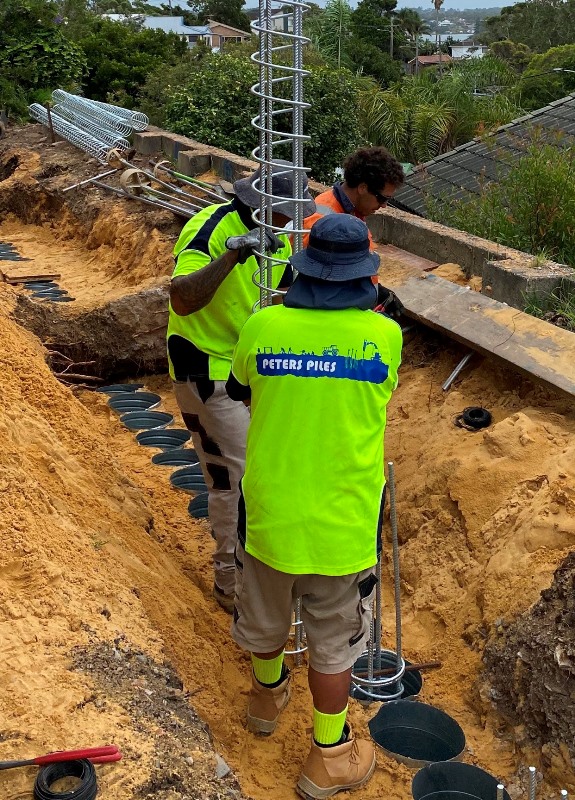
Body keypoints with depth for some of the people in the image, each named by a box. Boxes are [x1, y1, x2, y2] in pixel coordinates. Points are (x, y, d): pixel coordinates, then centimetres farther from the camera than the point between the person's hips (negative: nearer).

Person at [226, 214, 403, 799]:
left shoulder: (262, 327, -11)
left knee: (266, 618, 27)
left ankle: (268, 694, 55)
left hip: (268, 514, 2)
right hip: (342, 525, -2)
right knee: (334, 642, 18)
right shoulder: (384, 334, -14)